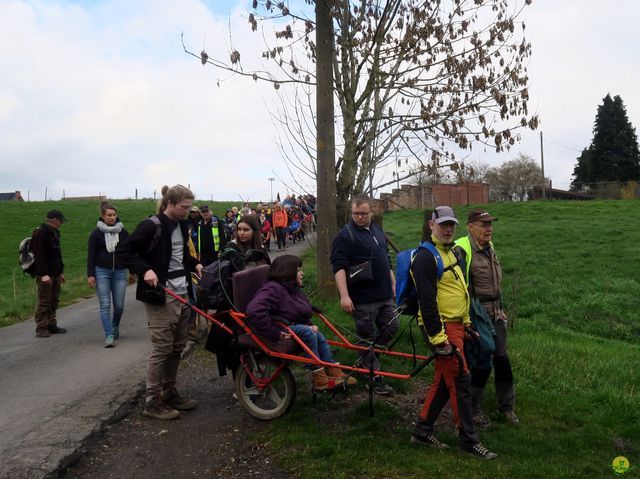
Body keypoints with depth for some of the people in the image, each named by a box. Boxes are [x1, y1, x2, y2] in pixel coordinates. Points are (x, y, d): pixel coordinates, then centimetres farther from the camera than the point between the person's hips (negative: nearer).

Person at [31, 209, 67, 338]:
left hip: (55, 274, 9)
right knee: (43, 302, -5)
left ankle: (52, 325, 19)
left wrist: (61, 271, 20)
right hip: (44, 275, -9)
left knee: (54, 301, 12)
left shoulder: (54, 232, 17)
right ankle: (41, 328, 0)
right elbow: (39, 255, -19)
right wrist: (44, 274, -23)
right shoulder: (40, 233, -12)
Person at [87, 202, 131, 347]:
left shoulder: (123, 232, 5)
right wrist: (90, 275, -5)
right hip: (102, 272, -2)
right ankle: (109, 336, -3)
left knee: (119, 305, 3)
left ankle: (115, 328, 30)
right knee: (105, 305, -5)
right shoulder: (96, 233, 0)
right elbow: (91, 255, 0)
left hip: (120, 272, 2)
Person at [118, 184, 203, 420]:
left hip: (182, 295, 8)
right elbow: (124, 249, -13)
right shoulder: (152, 226, -12)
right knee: (162, 348, -4)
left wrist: (194, 263, 9)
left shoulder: (181, 226, 11)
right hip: (161, 297, -8)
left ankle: (169, 393, 27)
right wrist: (145, 270, -23)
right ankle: (152, 401, 8)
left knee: (177, 347, 14)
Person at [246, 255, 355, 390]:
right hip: (280, 331, -9)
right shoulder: (273, 289, -19)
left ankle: (334, 372, -13)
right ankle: (318, 378, -22)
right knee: (307, 332, -26)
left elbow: (303, 315, 27)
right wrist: (275, 334, -30)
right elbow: (254, 311, -35)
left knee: (318, 335, -12)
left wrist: (310, 324, 4)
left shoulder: (293, 290, 13)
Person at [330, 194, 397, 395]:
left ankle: (366, 357, 31)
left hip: (384, 295, 8)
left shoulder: (378, 231, 12)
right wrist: (344, 295, -26)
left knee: (391, 327, 13)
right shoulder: (345, 235, -12)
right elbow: (339, 267, -18)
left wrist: (393, 284, 21)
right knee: (367, 338, 3)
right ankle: (374, 379, 13)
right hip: (363, 298, -7)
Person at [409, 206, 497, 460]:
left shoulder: (449, 252, 16)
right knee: (460, 382, -4)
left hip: (455, 326, 10)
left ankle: (422, 430, 25)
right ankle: (469, 440, 8)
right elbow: (427, 301, -21)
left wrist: (466, 323, 23)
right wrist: (439, 339, -23)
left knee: (444, 381, 14)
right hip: (442, 327, -10)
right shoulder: (426, 256, -16)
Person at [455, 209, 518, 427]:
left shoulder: (489, 248, 11)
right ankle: (472, 409, 18)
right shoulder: (462, 250, -17)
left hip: (495, 315, 8)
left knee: (501, 358, 12)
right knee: (481, 363, 0)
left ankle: (506, 406, 28)